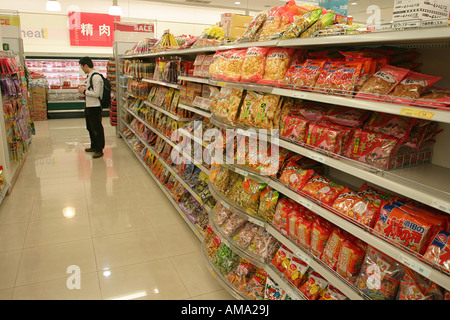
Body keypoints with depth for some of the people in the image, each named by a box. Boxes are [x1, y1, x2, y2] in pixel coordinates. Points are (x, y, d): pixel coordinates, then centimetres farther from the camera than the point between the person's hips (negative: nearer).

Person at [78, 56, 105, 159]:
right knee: (90, 127, 20)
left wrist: (84, 91, -14)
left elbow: (96, 93, -23)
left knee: (97, 129, -1)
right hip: (88, 106, 10)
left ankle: (99, 150, 9)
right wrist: (84, 89, 8)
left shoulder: (96, 77, -18)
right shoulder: (89, 76, 12)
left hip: (95, 107, -10)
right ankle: (94, 146, 35)